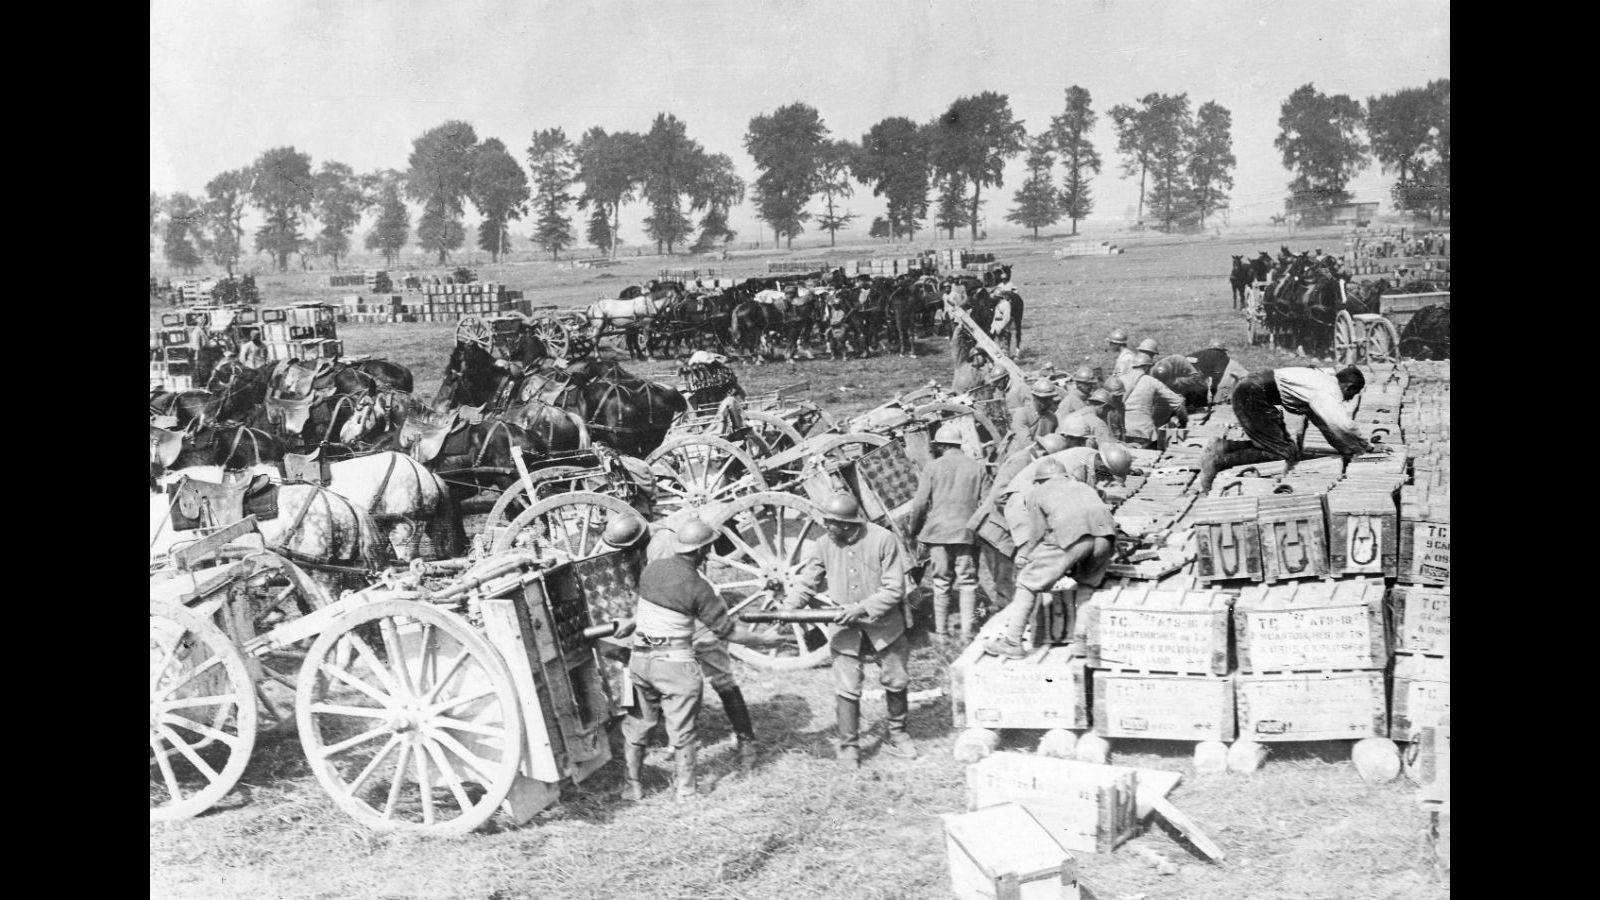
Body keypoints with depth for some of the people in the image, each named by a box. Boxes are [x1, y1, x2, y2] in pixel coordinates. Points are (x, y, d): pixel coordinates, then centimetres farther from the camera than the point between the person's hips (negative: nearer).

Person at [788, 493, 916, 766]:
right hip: (845, 628, 1)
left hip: (884, 625, -1)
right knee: (847, 689, -3)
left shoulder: (884, 540, -17)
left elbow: (894, 589, -15)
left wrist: (863, 608, -24)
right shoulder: (824, 545, -8)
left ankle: (896, 735, 32)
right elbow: (807, 585, -2)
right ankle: (849, 746, 10)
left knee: (896, 682, 12)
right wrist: (787, 609, -20)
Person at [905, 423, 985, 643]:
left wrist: (913, 528, 11)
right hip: (967, 532, 1)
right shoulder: (976, 467, 6)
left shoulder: (933, 467, 0)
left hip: (938, 532, -1)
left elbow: (920, 502, -2)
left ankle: (941, 631, 7)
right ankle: (967, 631, -2)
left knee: (941, 582, 6)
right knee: (967, 581, 3)